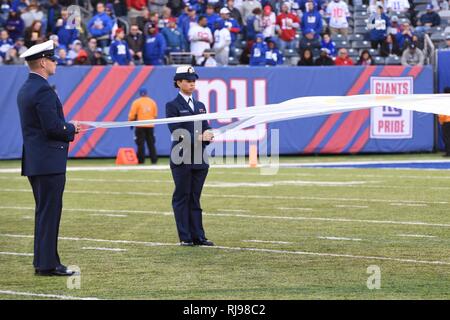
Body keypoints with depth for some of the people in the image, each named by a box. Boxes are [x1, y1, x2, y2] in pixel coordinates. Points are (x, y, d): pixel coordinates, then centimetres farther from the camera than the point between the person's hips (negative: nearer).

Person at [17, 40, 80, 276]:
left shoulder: (25, 89, 13)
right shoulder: (43, 91, -17)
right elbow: (53, 128, -22)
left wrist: (66, 128, 11)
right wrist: (71, 129, -4)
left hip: (34, 162, 10)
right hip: (48, 163, -10)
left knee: (45, 213, 15)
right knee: (48, 213, -6)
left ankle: (44, 261, 19)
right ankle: (47, 264, -4)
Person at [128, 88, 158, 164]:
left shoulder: (136, 102, -5)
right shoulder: (152, 102, 7)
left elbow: (132, 115, -7)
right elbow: (155, 115, 12)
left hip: (140, 127, -3)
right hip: (150, 126, 3)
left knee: (140, 144, -1)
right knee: (151, 144, 8)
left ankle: (141, 160, -4)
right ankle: (154, 160, 6)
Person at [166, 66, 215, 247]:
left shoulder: (200, 106, 17)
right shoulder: (173, 106, -3)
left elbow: (207, 129, 13)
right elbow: (176, 133, -12)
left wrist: (208, 135, -10)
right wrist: (198, 138, -19)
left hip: (199, 159, 6)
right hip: (182, 159, -6)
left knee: (195, 199, 8)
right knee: (182, 198, 0)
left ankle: (198, 237, 7)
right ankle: (185, 237, 2)